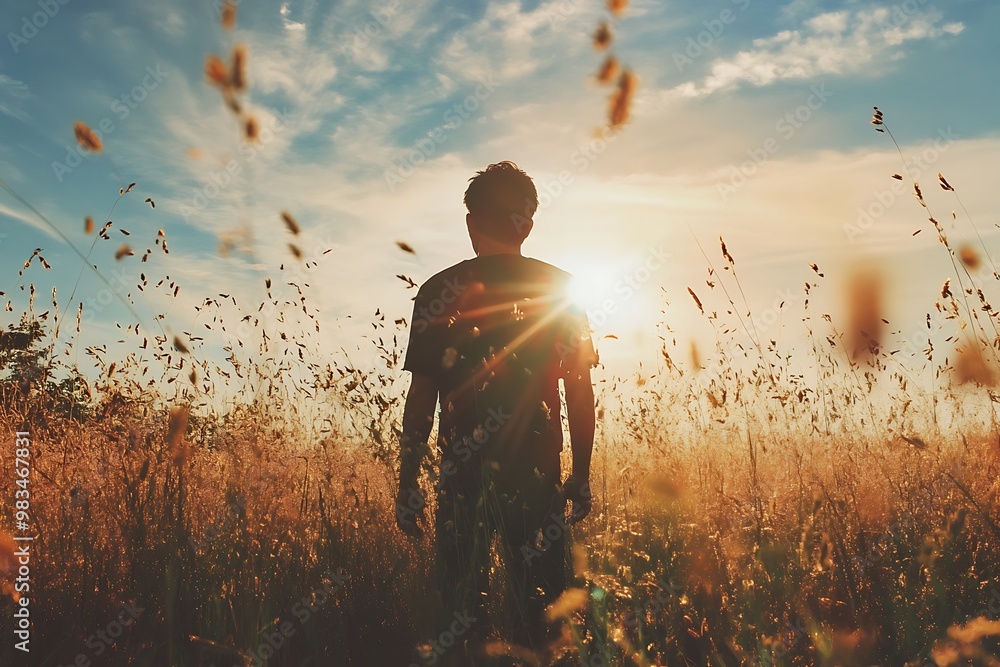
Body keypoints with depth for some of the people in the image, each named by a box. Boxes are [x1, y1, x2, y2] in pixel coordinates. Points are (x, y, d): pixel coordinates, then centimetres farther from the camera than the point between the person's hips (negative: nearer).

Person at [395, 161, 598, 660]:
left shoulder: (440, 292, -2)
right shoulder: (561, 289, 2)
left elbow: (421, 397, -4)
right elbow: (581, 392, 2)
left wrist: (407, 484, 3)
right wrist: (582, 477, 11)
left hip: (462, 474, -1)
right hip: (538, 472, 1)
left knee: (460, 607, 12)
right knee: (537, 611, 12)